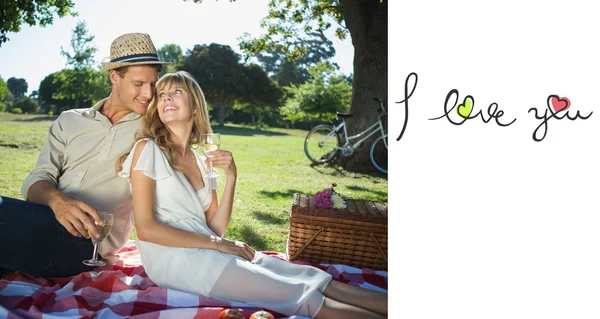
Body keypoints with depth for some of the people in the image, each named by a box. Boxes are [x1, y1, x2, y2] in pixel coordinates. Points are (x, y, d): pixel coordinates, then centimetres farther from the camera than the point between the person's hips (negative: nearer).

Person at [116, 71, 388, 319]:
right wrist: (216, 243, -11)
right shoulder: (147, 149, -3)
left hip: (205, 255, 6)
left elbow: (215, 229, 7)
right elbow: (146, 228, -11)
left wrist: (231, 178, -5)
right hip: (172, 258, -6)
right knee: (294, 292, -17)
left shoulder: (201, 161, 14)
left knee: (306, 276, -11)